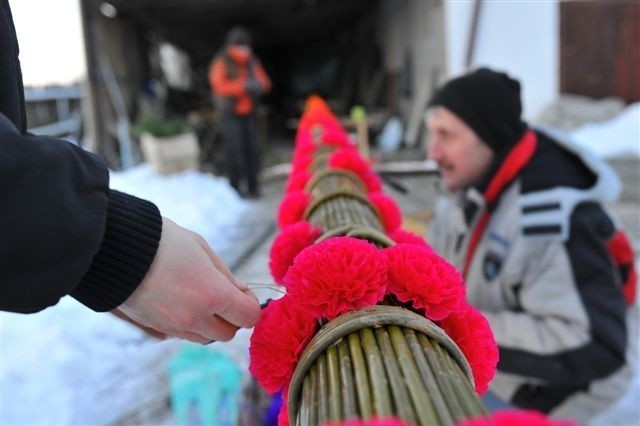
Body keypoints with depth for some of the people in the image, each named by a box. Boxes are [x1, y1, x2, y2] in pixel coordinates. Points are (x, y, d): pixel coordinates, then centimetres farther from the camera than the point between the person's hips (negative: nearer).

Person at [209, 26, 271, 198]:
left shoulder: (252, 62, 9)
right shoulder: (221, 63, -5)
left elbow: (265, 82, 9)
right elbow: (219, 86, -17)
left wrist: (260, 84, -16)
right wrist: (243, 85, -26)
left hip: (248, 112, 4)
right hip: (230, 113, -4)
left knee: (251, 147, 0)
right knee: (234, 148, -9)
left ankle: (253, 185, 9)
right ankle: (234, 186, -1)